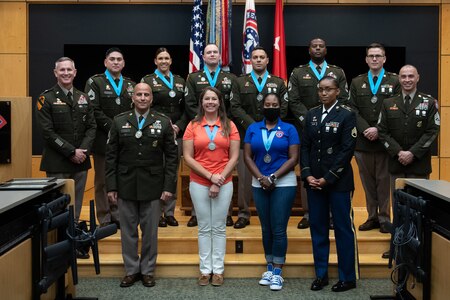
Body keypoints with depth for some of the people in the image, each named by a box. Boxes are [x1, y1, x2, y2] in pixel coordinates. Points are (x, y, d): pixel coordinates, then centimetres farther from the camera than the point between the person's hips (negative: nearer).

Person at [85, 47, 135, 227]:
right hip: (103, 140, -4)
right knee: (102, 180, 4)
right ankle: (104, 219, 13)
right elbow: (94, 111, -11)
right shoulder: (95, 82, 0)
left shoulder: (130, 85, 15)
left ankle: (117, 215, 17)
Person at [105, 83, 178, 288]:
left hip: (152, 186, -1)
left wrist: (169, 186, -6)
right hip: (125, 185, 1)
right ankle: (131, 270, 22)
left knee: (150, 231, 8)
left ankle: (148, 270, 22)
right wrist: (111, 186, -2)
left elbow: (171, 156, 0)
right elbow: (111, 156, 3)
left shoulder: (163, 123, 1)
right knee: (128, 230, 9)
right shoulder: (119, 122, 4)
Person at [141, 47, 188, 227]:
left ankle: (169, 212, 15)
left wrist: (179, 126, -5)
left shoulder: (180, 81, 15)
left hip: (177, 133, 4)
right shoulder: (147, 80, 4)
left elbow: (186, 108, 12)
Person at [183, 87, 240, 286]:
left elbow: (234, 157, -1)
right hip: (199, 183, 0)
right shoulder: (193, 126, 1)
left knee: (219, 228, 7)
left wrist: (219, 181, -10)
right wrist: (210, 176, -12)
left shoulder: (229, 126, 2)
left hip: (224, 184, 0)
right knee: (204, 228, 8)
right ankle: (205, 269, 17)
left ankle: (218, 269, 17)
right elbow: (188, 157, -4)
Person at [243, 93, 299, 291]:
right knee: (266, 228, 10)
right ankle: (269, 268, 20)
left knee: (279, 229, -3)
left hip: (284, 184, -3)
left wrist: (273, 178, -14)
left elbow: (293, 158, -7)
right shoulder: (253, 129, 7)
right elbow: (247, 156, 2)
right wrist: (261, 178, -11)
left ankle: (277, 272, 4)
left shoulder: (289, 129, 0)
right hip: (259, 185, 3)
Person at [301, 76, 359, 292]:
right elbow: (305, 146, 9)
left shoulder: (347, 115, -4)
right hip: (314, 181, 5)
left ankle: (348, 277, 13)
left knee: (343, 228, 3)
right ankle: (321, 274, 20)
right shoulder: (311, 115, 11)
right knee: (317, 228, 9)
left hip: (338, 180, -5)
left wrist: (328, 178, -13)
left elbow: (347, 149, -10)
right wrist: (307, 175, -4)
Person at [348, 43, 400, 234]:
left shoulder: (394, 81, 2)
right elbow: (353, 110, 2)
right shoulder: (357, 82, 10)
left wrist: (379, 130, -15)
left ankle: (384, 218, 12)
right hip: (363, 141, 3)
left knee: (384, 181, 2)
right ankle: (372, 217, 18)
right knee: (368, 182, 9)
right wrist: (366, 129, -11)